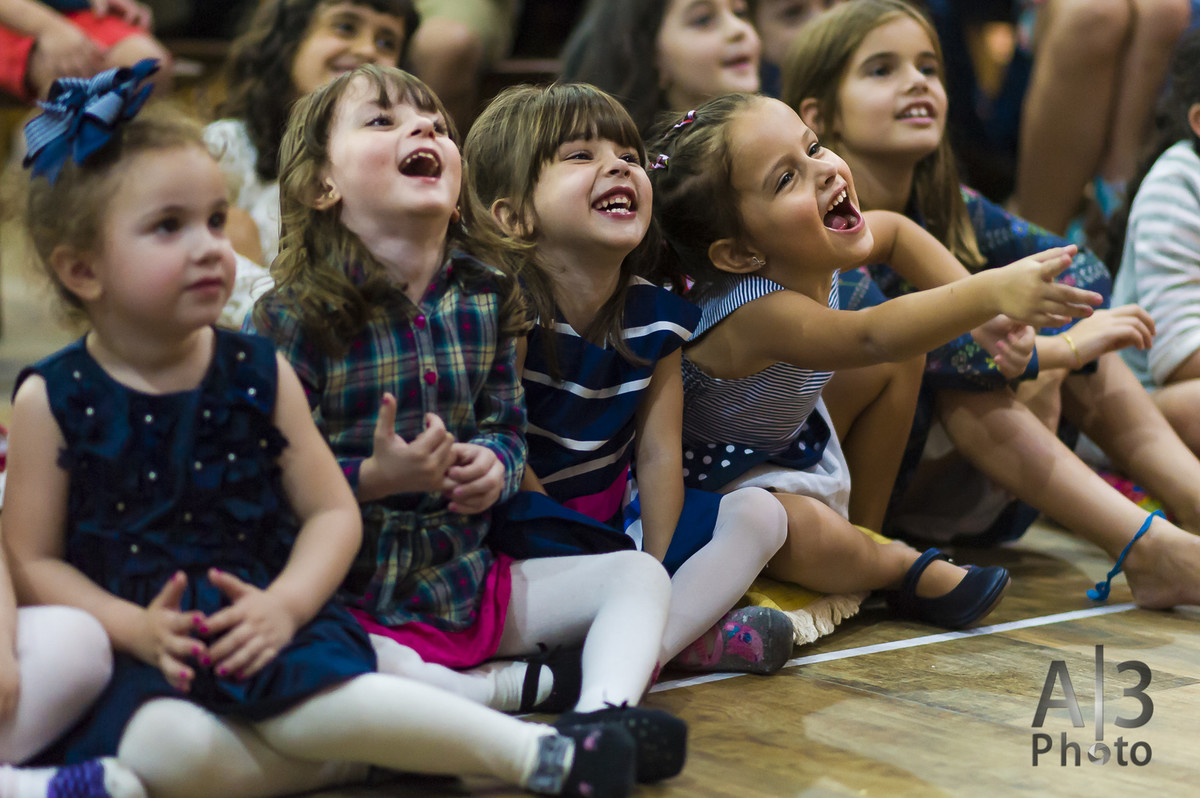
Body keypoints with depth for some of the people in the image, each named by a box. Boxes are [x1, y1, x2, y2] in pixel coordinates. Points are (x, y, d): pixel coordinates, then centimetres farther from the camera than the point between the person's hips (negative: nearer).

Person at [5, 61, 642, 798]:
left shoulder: (259, 373, 5)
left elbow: (334, 513, 6)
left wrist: (284, 604, -13)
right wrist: (135, 628, -15)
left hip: (261, 631, 1)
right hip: (139, 648, -1)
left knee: (314, 701, -34)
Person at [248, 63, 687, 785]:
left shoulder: (485, 298, 4)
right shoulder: (295, 319, -14)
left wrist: (493, 465, -10)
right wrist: (374, 478, -27)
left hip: (467, 576, 6)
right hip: (350, 596, -6)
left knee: (639, 572, -1)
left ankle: (606, 711, -28)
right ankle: (519, 686, -26)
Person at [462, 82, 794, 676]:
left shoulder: (655, 315, -1)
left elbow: (658, 455, -1)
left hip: (617, 520, 7)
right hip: (524, 534, -6)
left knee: (759, 514, -8)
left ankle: (655, 643, -27)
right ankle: (694, 635, -21)